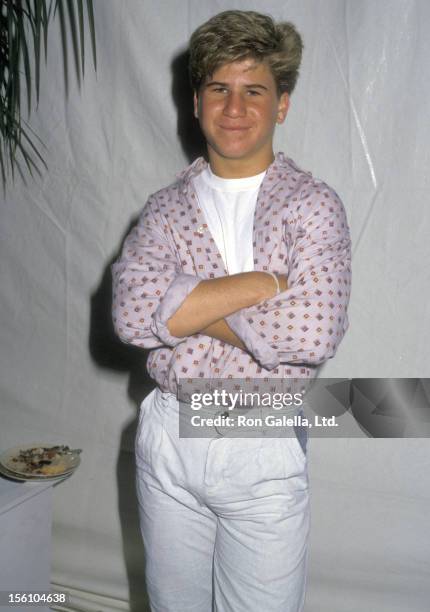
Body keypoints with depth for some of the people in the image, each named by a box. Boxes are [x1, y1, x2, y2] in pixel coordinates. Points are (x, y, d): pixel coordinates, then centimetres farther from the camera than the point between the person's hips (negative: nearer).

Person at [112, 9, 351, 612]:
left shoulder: (312, 204, -6)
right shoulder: (166, 206, 2)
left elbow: (312, 334, -22)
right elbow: (132, 313, -16)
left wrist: (187, 307, -14)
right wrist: (266, 281, -20)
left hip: (265, 449, -3)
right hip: (168, 439, 3)